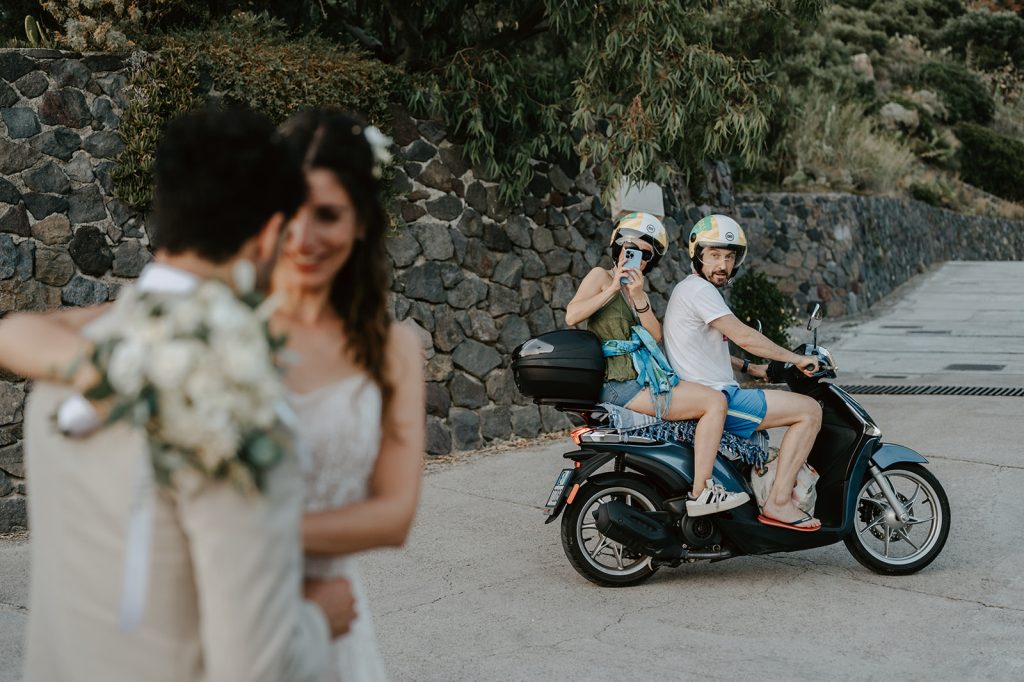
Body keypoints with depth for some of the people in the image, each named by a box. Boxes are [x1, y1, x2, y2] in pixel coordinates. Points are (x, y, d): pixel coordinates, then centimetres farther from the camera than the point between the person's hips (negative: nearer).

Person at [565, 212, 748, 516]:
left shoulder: (640, 292, 23)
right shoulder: (601, 276, 1)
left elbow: (656, 336, 4)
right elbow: (572, 315, -17)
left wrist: (638, 297, -10)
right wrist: (613, 288, -16)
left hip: (643, 380, 9)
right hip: (621, 385, -9)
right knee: (714, 402, -15)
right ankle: (700, 494, -18)